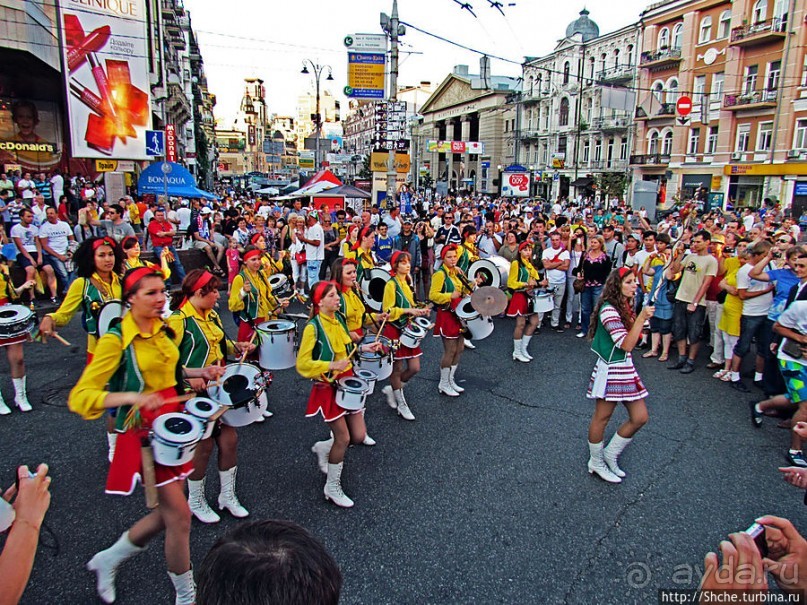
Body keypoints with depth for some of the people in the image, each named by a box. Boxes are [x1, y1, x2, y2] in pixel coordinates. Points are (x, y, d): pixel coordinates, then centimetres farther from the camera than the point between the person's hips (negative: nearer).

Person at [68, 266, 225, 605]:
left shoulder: (162, 330, 5)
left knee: (168, 513, 16)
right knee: (179, 514, -1)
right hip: (144, 432, -7)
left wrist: (199, 373, 7)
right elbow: (79, 397, -19)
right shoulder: (116, 340, -16)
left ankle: (109, 559, 40)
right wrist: (131, 396, -34)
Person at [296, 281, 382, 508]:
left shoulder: (339, 319, 4)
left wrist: (363, 348, 5)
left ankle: (324, 448, 34)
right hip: (328, 388, -7)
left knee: (359, 436, 6)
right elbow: (302, 364, -19)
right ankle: (332, 487, 20)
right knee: (343, 438, -2)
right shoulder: (313, 327, -17)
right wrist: (331, 365, -28)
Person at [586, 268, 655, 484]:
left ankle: (610, 455, 26)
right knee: (602, 418, 6)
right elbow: (626, 345, -24)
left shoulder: (625, 307, 11)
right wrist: (641, 319, -26)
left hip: (626, 368, 9)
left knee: (640, 417, 9)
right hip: (611, 370, -9)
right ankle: (596, 463, 23)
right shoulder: (609, 310, -20)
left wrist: (640, 319, 8)